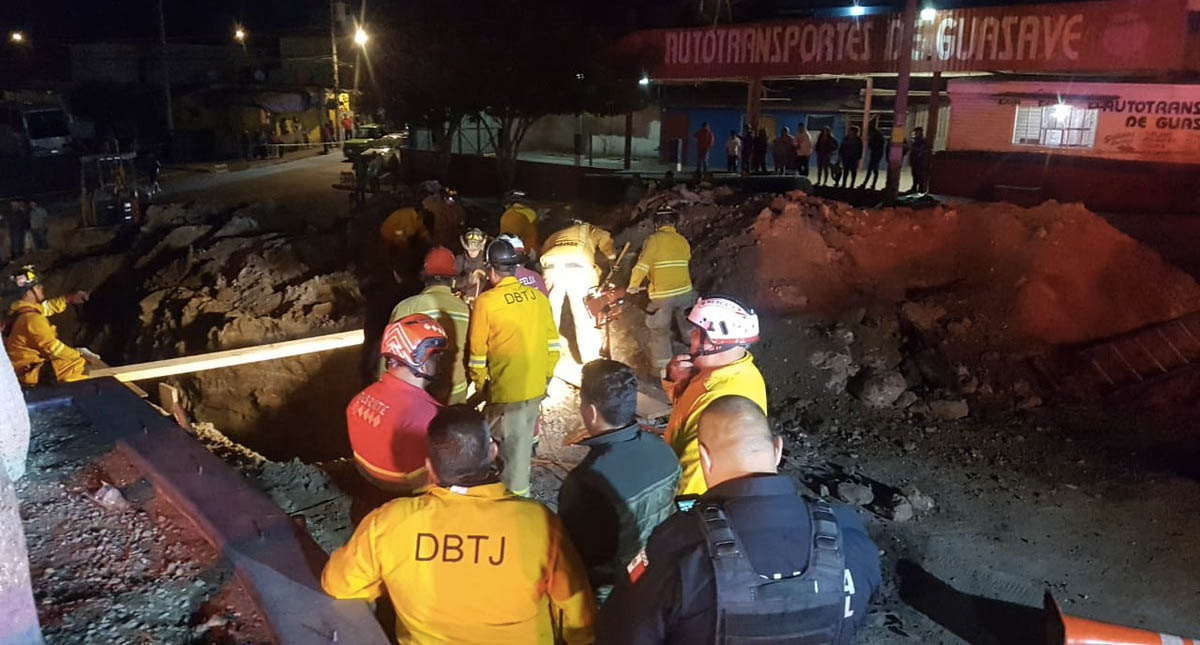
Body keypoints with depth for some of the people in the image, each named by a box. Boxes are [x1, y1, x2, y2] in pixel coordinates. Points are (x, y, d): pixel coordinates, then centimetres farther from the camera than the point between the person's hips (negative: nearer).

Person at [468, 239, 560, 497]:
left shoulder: (486, 301, -13)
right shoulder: (538, 297, 0)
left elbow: (478, 350, -7)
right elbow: (552, 343, 5)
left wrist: (479, 383, 6)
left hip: (506, 389, -5)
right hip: (536, 387, 5)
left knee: (512, 443, 8)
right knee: (523, 438, 20)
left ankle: (516, 494, 20)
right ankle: (518, 487, 34)